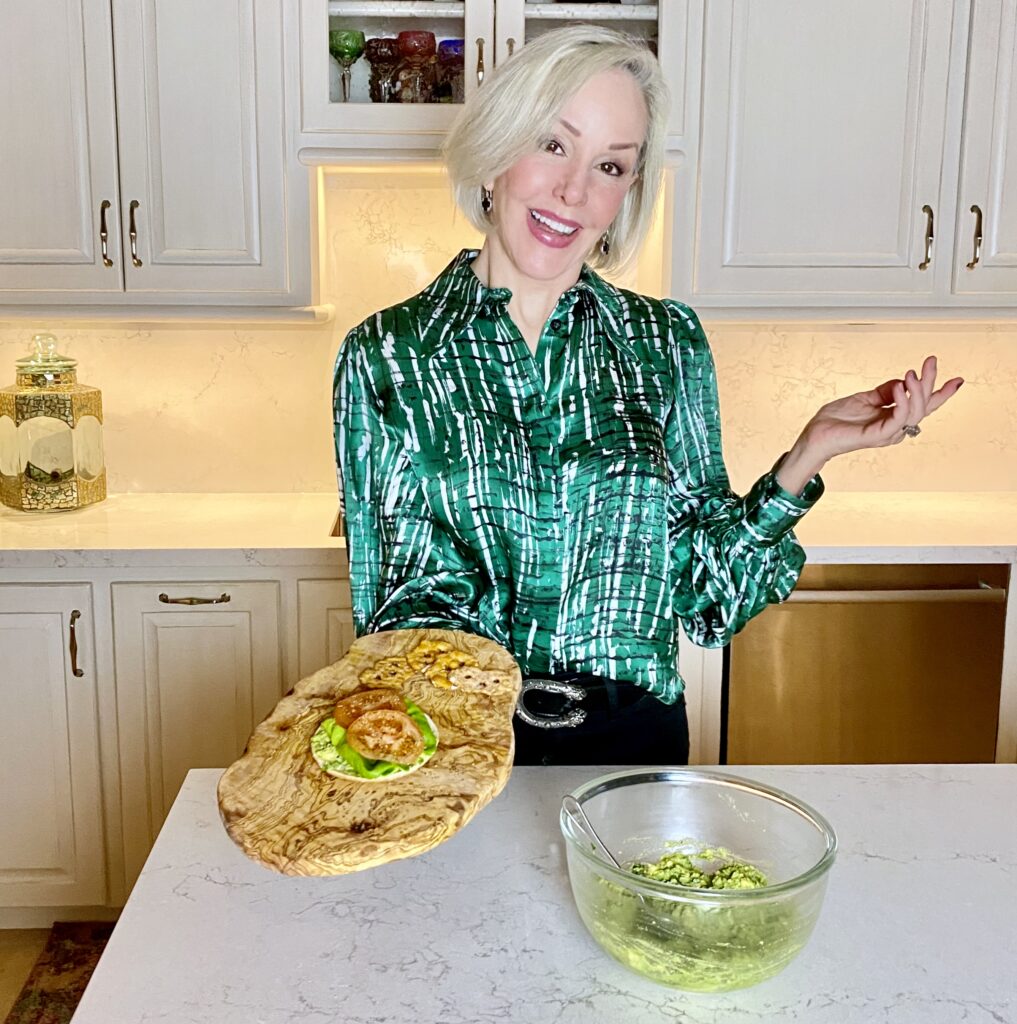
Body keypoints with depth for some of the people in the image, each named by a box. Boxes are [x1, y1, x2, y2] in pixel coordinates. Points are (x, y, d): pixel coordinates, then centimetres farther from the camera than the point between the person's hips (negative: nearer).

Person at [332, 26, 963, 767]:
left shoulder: (668, 345, -4)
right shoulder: (384, 356, -9)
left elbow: (702, 589, -3)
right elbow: (394, 594, -8)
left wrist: (808, 457, -13)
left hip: (631, 738, 2)